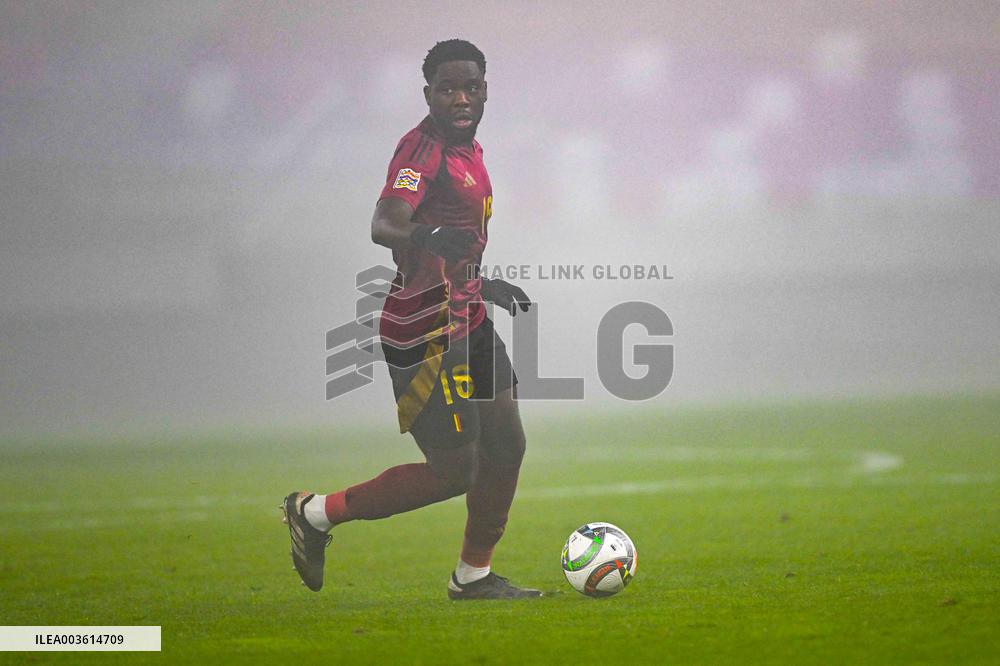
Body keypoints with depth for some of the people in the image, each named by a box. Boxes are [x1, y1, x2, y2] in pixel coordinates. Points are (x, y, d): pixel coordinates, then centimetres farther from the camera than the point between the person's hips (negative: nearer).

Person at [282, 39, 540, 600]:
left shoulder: (468, 149, 13)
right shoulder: (423, 149, -18)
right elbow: (384, 225, -36)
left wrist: (485, 286, 32)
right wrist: (426, 235, -55)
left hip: (467, 319, 9)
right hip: (427, 332, -9)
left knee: (506, 445, 9)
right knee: (453, 471, -6)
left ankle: (474, 575, 23)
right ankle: (316, 513, 8)